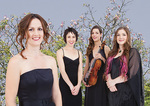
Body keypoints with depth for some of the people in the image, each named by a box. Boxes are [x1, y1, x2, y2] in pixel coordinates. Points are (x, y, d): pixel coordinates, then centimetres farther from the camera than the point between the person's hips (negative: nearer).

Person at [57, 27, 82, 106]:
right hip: (65, 85, -4)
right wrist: (71, 86, -17)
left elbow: (80, 70, 3)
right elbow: (62, 71, -9)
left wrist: (78, 85, -12)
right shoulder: (60, 52, -1)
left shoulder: (79, 53, 11)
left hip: (76, 87, 4)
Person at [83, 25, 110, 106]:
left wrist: (102, 58, -18)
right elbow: (87, 66, 14)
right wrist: (84, 78, 8)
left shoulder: (105, 48, -2)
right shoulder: (89, 49, 11)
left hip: (101, 79, -4)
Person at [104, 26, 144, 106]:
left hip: (127, 91, -5)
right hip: (113, 91, 5)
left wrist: (114, 81, -11)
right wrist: (109, 81, -12)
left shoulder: (133, 52, -4)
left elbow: (131, 73, -12)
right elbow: (108, 70, 9)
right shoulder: (112, 54, 14)